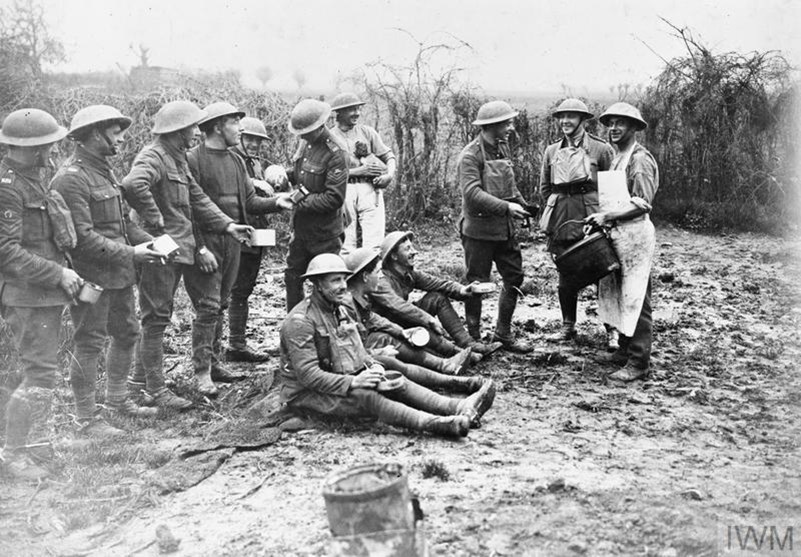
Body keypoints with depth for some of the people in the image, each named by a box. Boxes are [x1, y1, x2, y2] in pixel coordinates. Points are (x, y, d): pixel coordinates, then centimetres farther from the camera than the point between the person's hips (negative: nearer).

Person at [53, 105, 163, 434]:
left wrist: (148, 241, 4)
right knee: (89, 343, 0)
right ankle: (87, 417, 11)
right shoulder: (71, 178, -17)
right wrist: (130, 253, -22)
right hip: (91, 275, -10)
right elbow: (82, 237, -23)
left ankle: (117, 398, 34)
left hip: (119, 273, 10)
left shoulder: (105, 171, 14)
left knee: (127, 333, 18)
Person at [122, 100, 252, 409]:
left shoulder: (179, 157, 17)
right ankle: (155, 389, 10)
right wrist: (154, 220, -26)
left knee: (209, 305, 15)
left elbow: (197, 198, 20)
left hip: (185, 246, 10)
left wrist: (228, 225, 10)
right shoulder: (152, 156, -15)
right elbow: (133, 184, -35)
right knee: (156, 318, -1)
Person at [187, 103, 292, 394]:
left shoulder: (236, 160, 14)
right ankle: (202, 372, -2)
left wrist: (275, 201, -4)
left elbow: (249, 201, 15)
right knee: (208, 306, -8)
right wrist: (200, 248, -18)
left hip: (233, 239, 7)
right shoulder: (193, 159, -9)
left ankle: (214, 361, 21)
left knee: (221, 304, 12)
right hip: (207, 239, -7)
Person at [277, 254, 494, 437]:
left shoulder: (340, 310, 11)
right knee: (364, 396, -32)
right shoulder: (300, 321, -19)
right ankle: (434, 424, -45)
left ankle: (459, 408, -25)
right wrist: (353, 382, -29)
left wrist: (373, 366, -4)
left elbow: (358, 351, 17)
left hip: (343, 382, 8)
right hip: (306, 393, -8)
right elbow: (308, 375, -25)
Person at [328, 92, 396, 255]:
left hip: (369, 188, 1)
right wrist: (361, 170, -9)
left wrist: (390, 175, -9)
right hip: (343, 191, -1)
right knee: (346, 245, -1)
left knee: (375, 245, -10)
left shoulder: (367, 132, 13)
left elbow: (388, 156, 12)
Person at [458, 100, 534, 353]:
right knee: (477, 284, 3)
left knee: (515, 277, 9)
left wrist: (522, 204, 4)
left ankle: (503, 333, 22)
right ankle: (473, 338, 17)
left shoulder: (503, 147, 11)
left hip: (505, 228, 8)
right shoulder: (470, 155, -15)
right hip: (479, 230, -8)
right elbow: (472, 194, -25)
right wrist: (506, 207, -26)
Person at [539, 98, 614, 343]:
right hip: (562, 222, 4)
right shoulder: (552, 151, 10)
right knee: (566, 277, 9)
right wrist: (556, 209, 8)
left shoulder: (600, 148, -1)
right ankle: (568, 325, 21)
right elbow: (544, 188, 18)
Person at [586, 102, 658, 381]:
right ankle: (625, 350, 26)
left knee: (635, 298, -5)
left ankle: (638, 363, 0)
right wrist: (602, 217, 6)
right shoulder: (618, 158, 17)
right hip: (617, 234, 9)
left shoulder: (640, 159, -11)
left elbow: (642, 204, -18)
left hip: (635, 234, -9)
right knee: (618, 295, 14)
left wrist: (606, 216, -18)